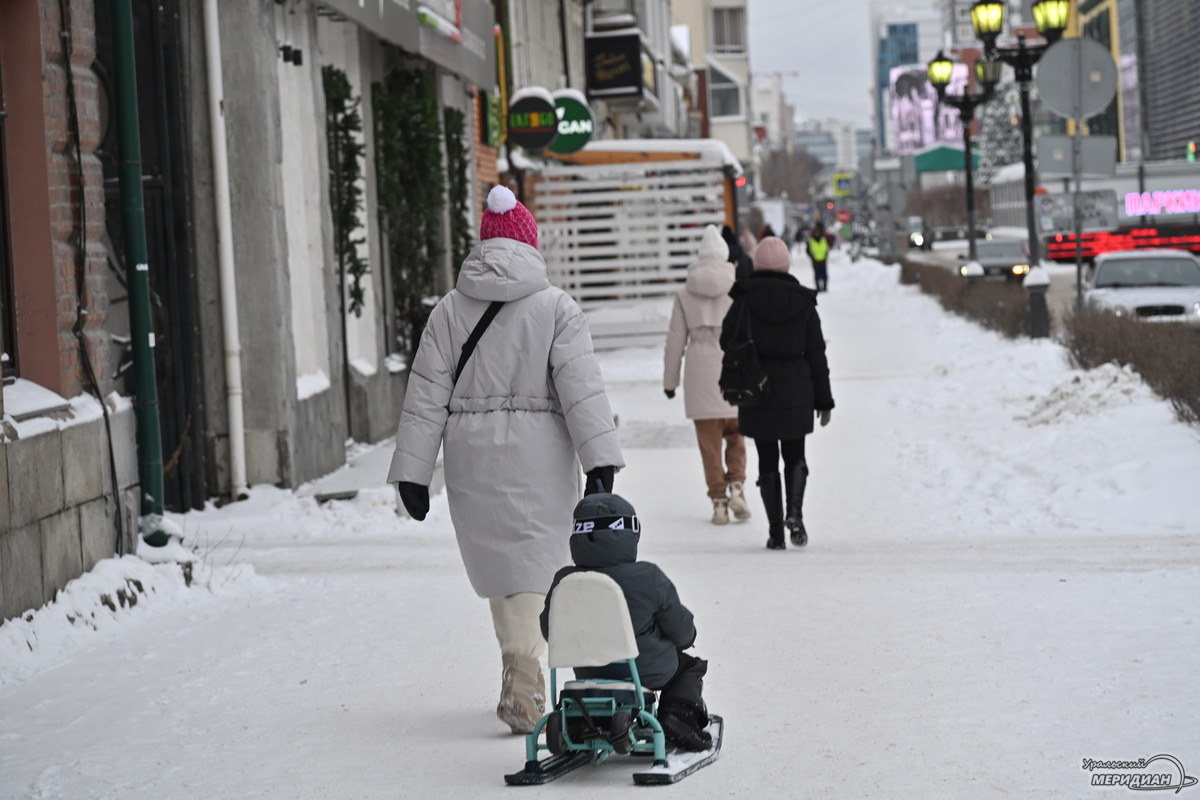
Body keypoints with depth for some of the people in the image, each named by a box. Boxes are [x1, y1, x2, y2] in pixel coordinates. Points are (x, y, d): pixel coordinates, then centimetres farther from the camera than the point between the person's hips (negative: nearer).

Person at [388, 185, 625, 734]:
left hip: (472, 458, 2)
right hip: (538, 453, -2)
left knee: (495, 562, 14)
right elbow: (581, 388, -10)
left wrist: (412, 472, 4)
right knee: (534, 565, -1)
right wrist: (600, 459, -12)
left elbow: (426, 397, 2)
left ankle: (521, 670, 23)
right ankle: (522, 691, -11)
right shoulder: (556, 307, -1)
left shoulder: (450, 309, 5)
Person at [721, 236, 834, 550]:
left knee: (767, 460, 7)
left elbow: (727, 342, -4)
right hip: (796, 393, 1)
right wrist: (824, 400, 8)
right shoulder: (803, 302, 0)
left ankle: (776, 532, 4)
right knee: (795, 457, 15)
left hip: (757, 395, -1)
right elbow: (817, 354, 3)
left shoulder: (744, 300, -6)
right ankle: (794, 511, -10)